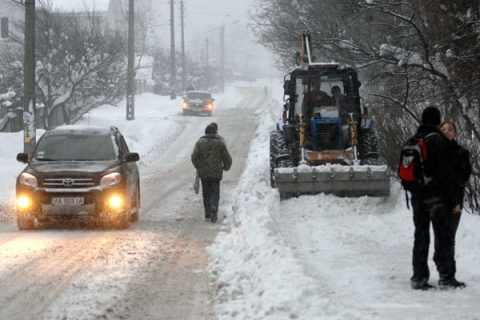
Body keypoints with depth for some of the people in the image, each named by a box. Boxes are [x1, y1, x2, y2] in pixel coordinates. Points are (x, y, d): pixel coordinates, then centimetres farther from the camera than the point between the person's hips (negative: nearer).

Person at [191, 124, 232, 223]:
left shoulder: (200, 142, 2)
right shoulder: (219, 143, 0)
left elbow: (194, 156, -8)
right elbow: (227, 158, 1)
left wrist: (198, 166, 10)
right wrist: (226, 167, 21)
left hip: (203, 173, 1)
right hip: (216, 173, -1)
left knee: (206, 193, 11)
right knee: (215, 192, 5)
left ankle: (207, 214, 9)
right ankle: (214, 208, -21)